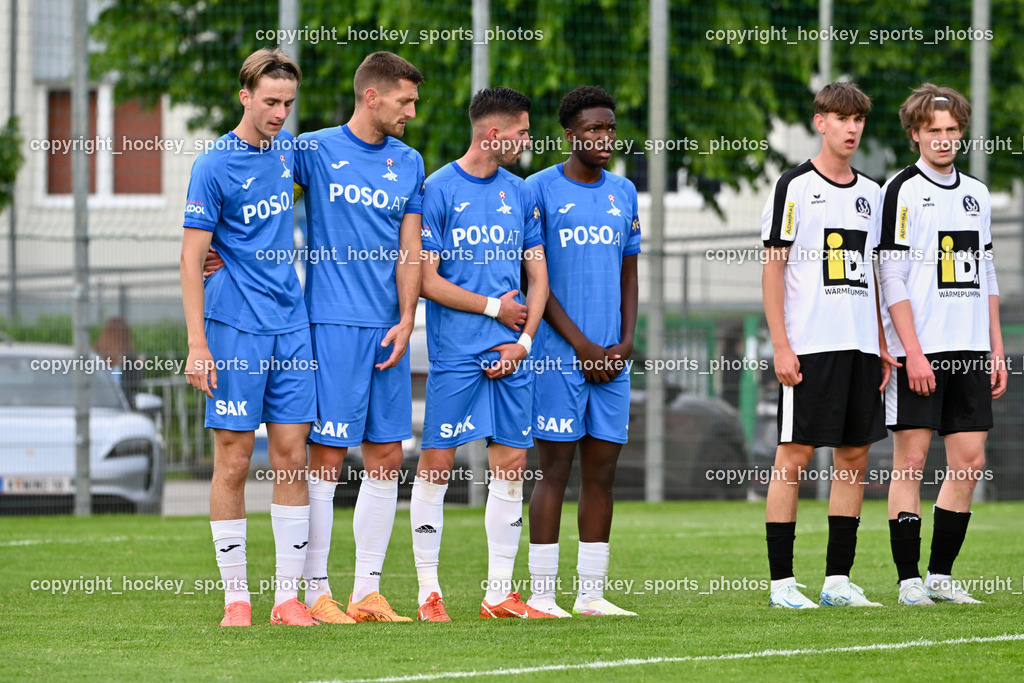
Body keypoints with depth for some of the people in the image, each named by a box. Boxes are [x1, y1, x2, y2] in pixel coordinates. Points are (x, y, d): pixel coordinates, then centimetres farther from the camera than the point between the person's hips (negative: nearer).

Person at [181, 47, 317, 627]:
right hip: (235, 329, -5)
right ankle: (236, 597, 4)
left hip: (291, 326, 5)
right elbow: (192, 258, -9)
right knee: (234, 462, -2)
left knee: (291, 457, 2)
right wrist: (197, 344, -15)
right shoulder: (215, 165, -9)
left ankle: (289, 595, 5)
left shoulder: (287, 147, 8)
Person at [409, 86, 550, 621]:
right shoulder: (438, 190, -5)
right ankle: (429, 592, 4)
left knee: (510, 465, 3)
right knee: (437, 463, -4)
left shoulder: (518, 193, 12)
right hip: (455, 355, -5)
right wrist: (495, 307, -6)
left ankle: (499, 593, 8)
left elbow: (538, 274, 14)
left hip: (510, 355, 5)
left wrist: (523, 340, 0)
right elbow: (426, 280, -8)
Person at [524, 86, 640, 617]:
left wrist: (625, 343, 2)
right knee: (555, 468, -6)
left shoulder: (624, 193, 14)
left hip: (612, 358, 5)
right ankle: (541, 593, -3)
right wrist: (581, 345, -9)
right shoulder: (540, 190, -3)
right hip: (559, 354, -5)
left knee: (602, 471, 4)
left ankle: (591, 593, 8)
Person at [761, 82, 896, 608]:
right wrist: (781, 345, -12)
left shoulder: (869, 193, 15)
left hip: (860, 347, 6)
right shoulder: (795, 187, -2)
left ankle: (837, 579, 10)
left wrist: (882, 346, 13)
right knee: (794, 457, -5)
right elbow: (772, 268, -5)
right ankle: (782, 581, -2)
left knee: (854, 458, 5)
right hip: (809, 346, -6)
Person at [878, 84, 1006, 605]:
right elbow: (892, 279, -8)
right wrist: (914, 352, -15)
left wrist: (996, 350, 13)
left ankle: (941, 573, 11)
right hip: (918, 350, -6)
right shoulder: (902, 191, -4)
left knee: (969, 460, 3)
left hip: (969, 350, 6)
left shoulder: (977, 195, 15)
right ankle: (909, 579, -2)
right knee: (910, 459, -5)